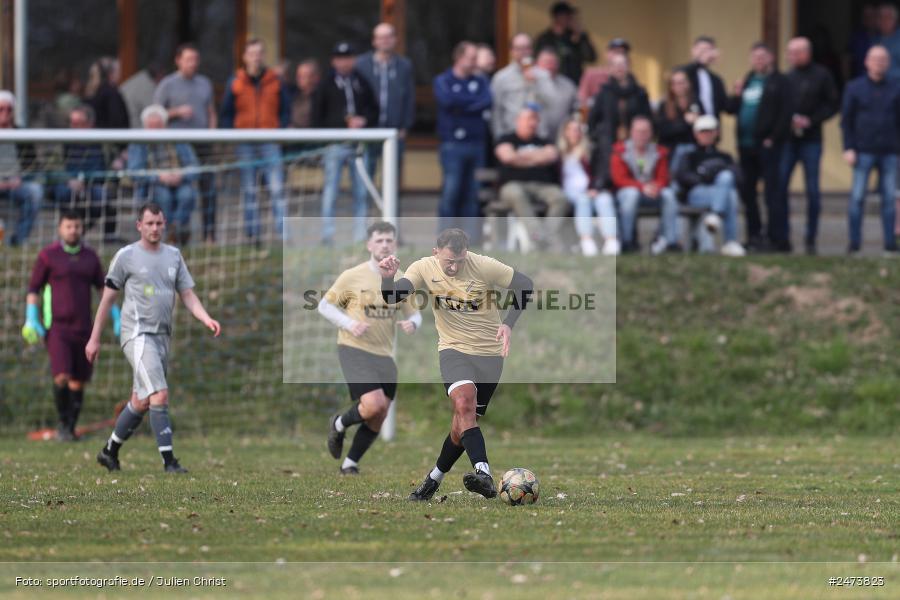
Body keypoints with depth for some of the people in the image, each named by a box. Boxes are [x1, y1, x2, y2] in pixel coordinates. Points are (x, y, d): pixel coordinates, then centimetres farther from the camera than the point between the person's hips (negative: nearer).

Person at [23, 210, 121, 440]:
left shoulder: (90, 257, 8)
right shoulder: (48, 256, -4)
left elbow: (103, 288, 14)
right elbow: (33, 289, -1)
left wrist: (117, 317, 5)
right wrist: (31, 320, -12)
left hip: (82, 327, 4)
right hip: (56, 328, -4)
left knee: (78, 383, 4)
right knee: (62, 377, -19)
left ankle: (70, 429, 17)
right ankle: (63, 425, -1)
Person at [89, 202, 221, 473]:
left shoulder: (173, 255, 13)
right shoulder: (126, 256, -1)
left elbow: (188, 295, 12)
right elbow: (107, 298, 4)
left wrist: (207, 319, -7)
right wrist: (94, 339, 4)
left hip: (163, 336, 6)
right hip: (138, 335, -6)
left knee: (141, 402, 11)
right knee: (159, 395, -19)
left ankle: (110, 451, 26)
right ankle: (169, 460, -20)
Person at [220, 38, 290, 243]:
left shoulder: (275, 82, 6)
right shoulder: (235, 83, 5)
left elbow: (286, 110, 11)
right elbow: (225, 115, 9)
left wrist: (279, 130, -3)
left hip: (270, 143, -1)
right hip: (245, 147, 1)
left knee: (277, 188, -9)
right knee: (248, 190, 4)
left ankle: (282, 232, -10)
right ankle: (252, 233, 8)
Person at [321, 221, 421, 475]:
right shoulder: (352, 277, -6)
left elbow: (414, 314, 16)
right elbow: (324, 305, 1)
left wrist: (412, 324, -9)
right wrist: (349, 324, -16)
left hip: (384, 356, 5)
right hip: (354, 349, -5)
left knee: (377, 420, 6)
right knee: (374, 405, -23)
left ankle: (350, 464, 25)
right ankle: (339, 424, 7)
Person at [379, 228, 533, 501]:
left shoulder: (484, 266, -13)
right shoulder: (424, 268, -8)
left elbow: (525, 285, -2)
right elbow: (392, 297, -14)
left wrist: (509, 323, -13)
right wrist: (387, 278, -36)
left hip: (489, 353, 1)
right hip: (454, 349, -1)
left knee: (465, 420, 1)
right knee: (464, 401, -29)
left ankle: (435, 478, 22)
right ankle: (483, 473, -40)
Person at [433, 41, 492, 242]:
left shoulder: (480, 82, 15)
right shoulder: (443, 81, 6)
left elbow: (487, 102, -3)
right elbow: (447, 100, -14)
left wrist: (461, 105, -8)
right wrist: (473, 100, -2)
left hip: (477, 142, 4)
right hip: (453, 144, -4)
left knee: (473, 194, 3)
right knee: (451, 192, -9)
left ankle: (472, 238, 6)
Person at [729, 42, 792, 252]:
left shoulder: (779, 82, -3)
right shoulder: (747, 81, 18)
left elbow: (786, 113, -12)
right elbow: (732, 109, 20)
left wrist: (773, 138, -16)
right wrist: (736, 96, -1)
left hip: (767, 146, -7)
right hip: (746, 146, 7)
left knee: (773, 191, -7)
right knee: (746, 190, 9)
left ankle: (778, 238, -7)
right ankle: (754, 235, 18)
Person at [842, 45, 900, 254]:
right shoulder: (855, 88, 5)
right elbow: (846, 120, 4)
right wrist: (848, 149, -5)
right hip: (863, 152, -1)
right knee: (857, 198, -5)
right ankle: (854, 242, -1)